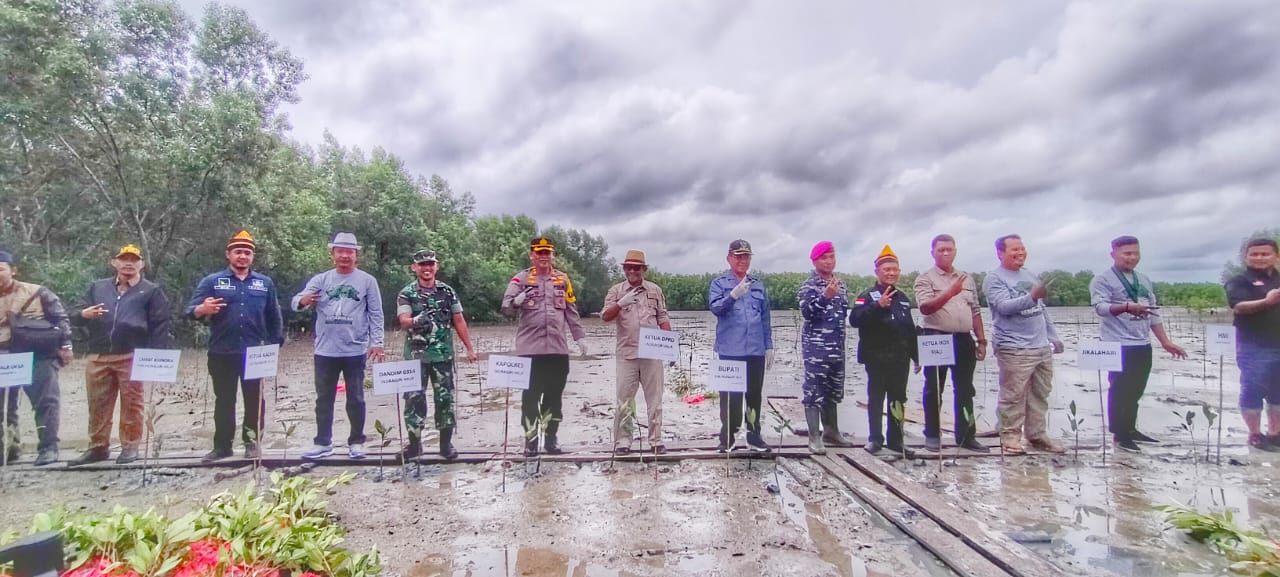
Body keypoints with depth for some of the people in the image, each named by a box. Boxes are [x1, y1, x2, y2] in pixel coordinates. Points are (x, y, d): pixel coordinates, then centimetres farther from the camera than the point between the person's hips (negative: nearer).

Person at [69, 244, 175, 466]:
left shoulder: (151, 291, 4)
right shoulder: (97, 287, 16)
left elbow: (160, 326, -2)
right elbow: (75, 317, 16)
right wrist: (84, 314, -10)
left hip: (132, 357, -4)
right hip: (98, 357, 4)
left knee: (131, 404, 2)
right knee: (98, 404, 9)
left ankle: (130, 447, 11)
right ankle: (98, 447, 19)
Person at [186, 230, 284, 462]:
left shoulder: (265, 283, 8)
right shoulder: (212, 281, 3)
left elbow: (274, 318, 10)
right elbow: (191, 311, -4)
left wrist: (275, 345, 4)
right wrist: (203, 309, -27)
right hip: (222, 354, 0)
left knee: (255, 400, 6)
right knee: (224, 401, 10)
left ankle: (252, 442, 17)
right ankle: (222, 445, 19)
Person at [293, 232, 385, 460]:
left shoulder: (367, 281, -1)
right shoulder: (321, 279, 4)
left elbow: (376, 314, -1)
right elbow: (296, 302, -4)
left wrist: (377, 342, -8)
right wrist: (302, 300, -28)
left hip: (355, 351, -2)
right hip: (325, 351, 2)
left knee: (355, 399, 8)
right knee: (324, 399, 11)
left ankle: (356, 442, 19)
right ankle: (323, 443, 23)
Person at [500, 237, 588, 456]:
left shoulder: (562, 279, 12)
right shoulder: (521, 279, 2)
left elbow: (572, 311, 16)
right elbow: (506, 308, -9)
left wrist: (580, 337, 11)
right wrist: (518, 300, -30)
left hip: (558, 348, 3)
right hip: (530, 348, -3)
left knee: (554, 395, 8)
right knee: (530, 395, 2)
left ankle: (551, 438, 18)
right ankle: (530, 440, 10)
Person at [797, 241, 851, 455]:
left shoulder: (840, 284, 12)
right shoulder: (809, 285, -8)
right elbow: (806, 313, -21)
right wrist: (825, 296, -31)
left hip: (836, 346, 7)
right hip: (815, 346, -7)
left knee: (833, 390, 15)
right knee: (814, 390, -5)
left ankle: (830, 431, 27)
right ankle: (814, 437, -2)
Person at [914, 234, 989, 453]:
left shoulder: (967, 279, 15)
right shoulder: (925, 279, -1)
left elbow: (975, 312, 17)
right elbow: (925, 307, -16)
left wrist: (981, 340, 11)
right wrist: (950, 292, -27)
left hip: (964, 340, 5)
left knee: (965, 390, 8)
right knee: (934, 390, 3)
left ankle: (966, 436, 16)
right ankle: (932, 435, 12)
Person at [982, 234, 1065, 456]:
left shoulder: (1030, 276, 17)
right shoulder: (994, 279, -7)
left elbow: (1042, 310, 22)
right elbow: (1004, 306, -21)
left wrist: (1053, 337, 19)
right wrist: (1031, 297, -34)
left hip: (1043, 348, 8)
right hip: (1014, 350, -8)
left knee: (1040, 395, 12)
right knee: (1013, 397, -5)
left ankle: (1037, 435, 22)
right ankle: (1010, 437, 3)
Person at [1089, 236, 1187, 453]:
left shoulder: (1144, 280, 17)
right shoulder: (1103, 279, -7)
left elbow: (1154, 313, 19)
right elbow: (1100, 306, -21)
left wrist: (1166, 342, 14)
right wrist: (1127, 307, -39)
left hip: (1143, 345, 7)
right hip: (1118, 346, -7)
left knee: (1135, 391, 13)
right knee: (1120, 390, -3)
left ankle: (1131, 429, 25)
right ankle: (1120, 435, 3)